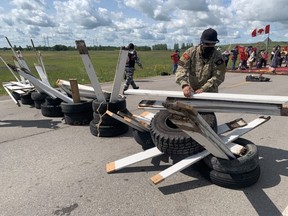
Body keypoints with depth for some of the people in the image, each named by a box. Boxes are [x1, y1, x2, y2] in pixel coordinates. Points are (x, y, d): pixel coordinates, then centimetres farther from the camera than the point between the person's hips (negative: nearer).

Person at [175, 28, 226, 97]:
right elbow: (182, 68, -18)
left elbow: (218, 76, -15)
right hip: (191, 92, 0)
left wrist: (203, 89, -28)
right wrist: (184, 85, -36)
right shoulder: (191, 52, -7)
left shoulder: (218, 56, -7)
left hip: (210, 93, 0)